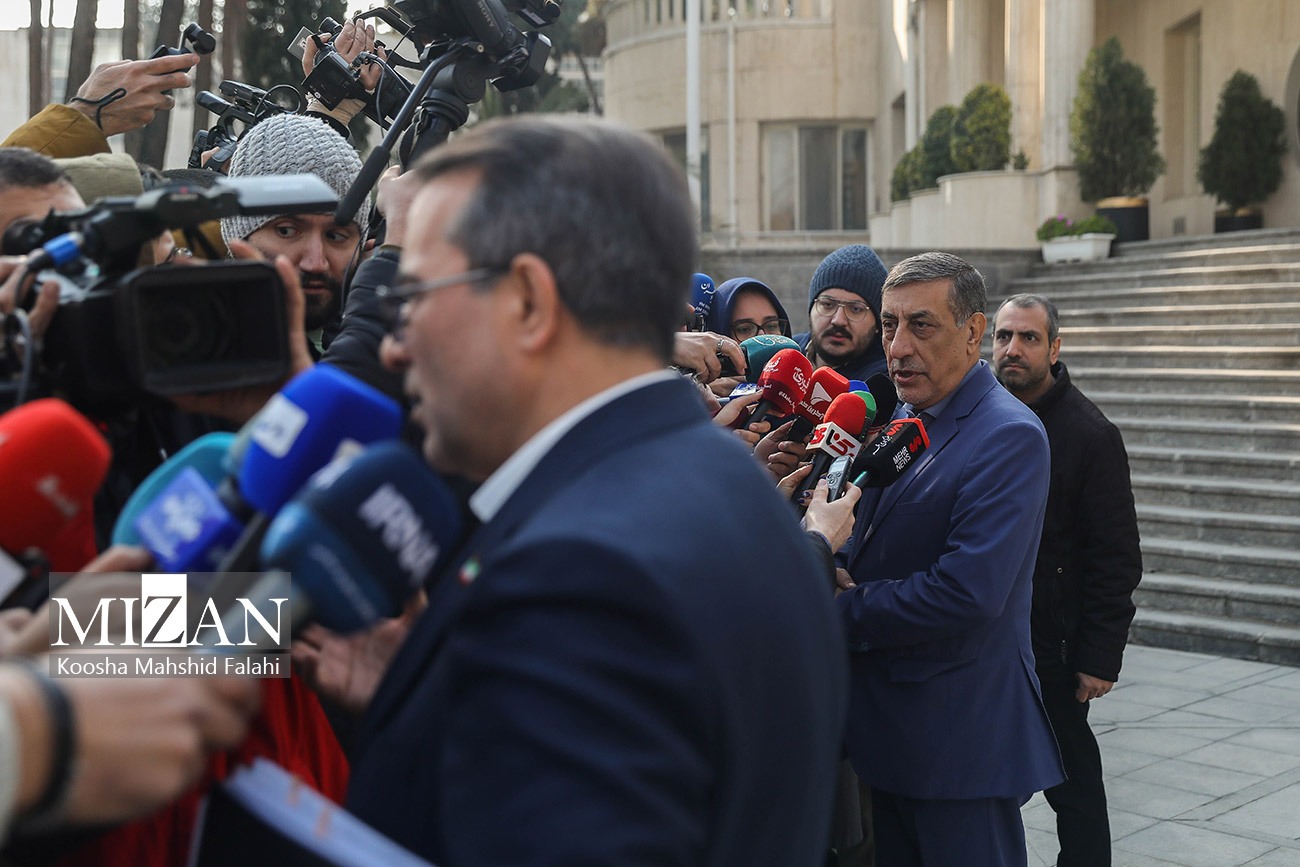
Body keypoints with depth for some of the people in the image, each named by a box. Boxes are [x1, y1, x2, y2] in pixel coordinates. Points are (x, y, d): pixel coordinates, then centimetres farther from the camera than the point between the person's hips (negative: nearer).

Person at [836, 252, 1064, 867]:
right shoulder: (899, 420, 11)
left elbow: (970, 591, -26)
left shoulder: (1011, 437, -17)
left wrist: (843, 610, -15)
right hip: (883, 726, 8)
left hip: (962, 736, -8)